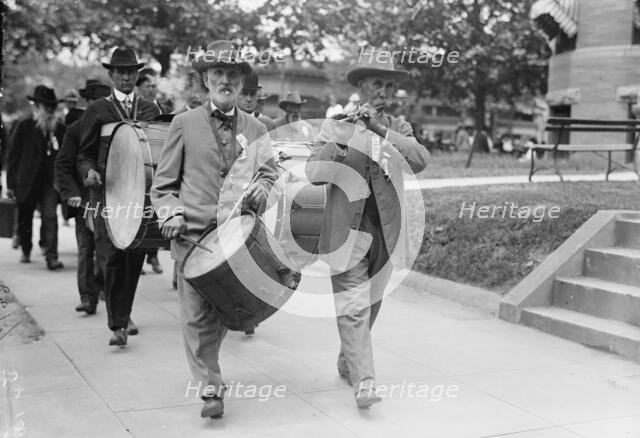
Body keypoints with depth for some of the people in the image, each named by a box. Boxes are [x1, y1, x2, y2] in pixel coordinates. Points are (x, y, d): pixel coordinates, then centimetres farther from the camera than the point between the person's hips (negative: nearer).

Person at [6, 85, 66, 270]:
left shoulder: (59, 127, 5)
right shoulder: (24, 125, -1)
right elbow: (12, 155, 0)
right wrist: (11, 184, -3)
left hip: (50, 180, 0)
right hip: (27, 181, 0)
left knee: (50, 217, -12)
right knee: (25, 218, 13)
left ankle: (51, 257, -13)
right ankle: (26, 251, 35)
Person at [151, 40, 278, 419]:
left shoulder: (255, 128, 13)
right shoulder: (184, 124, 7)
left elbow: (270, 172, 12)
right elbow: (164, 184, 9)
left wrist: (261, 189, -11)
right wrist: (172, 214, -8)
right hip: (192, 233, -2)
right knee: (197, 314, -4)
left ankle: (207, 364, 33)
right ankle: (210, 387, 6)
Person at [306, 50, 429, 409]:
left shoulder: (399, 128, 9)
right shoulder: (337, 123, 2)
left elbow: (421, 161, -11)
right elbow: (313, 171, -7)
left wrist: (382, 130, -21)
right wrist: (335, 150, -24)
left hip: (386, 230, 4)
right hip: (348, 228, -4)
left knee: (372, 302, 14)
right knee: (354, 305, -11)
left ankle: (347, 362, 33)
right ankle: (363, 381, -11)